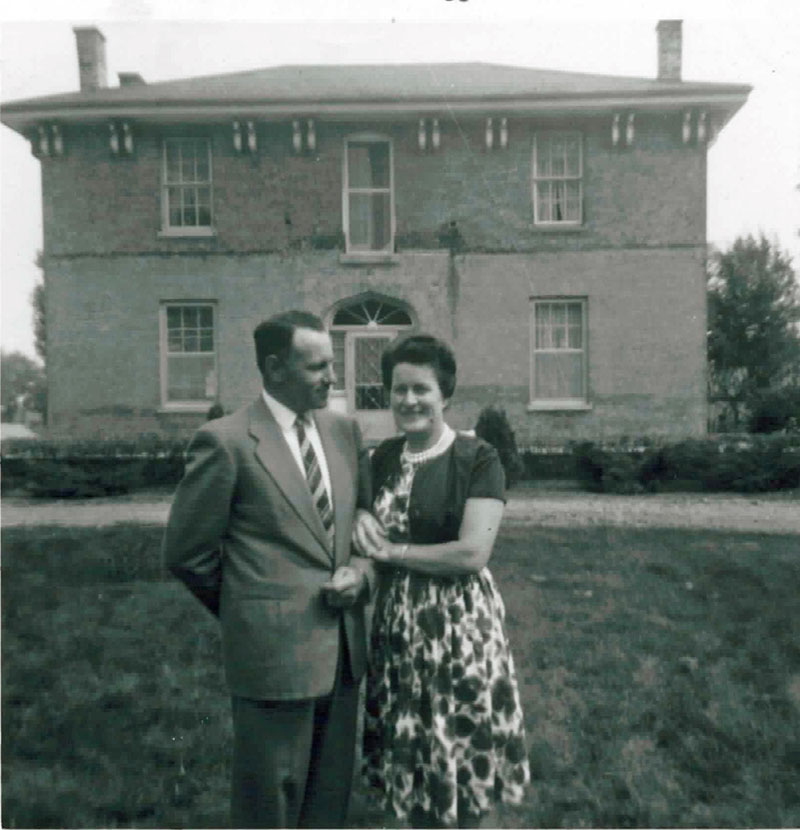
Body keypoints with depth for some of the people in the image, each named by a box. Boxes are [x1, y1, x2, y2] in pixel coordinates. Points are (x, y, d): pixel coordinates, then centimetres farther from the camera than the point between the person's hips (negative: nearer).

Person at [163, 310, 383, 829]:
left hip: (344, 648, 6)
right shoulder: (226, 441, -12)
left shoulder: (344, 430, 6)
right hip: (274, 651, -5)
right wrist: (247, 612, 4)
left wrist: (361, 572, -5)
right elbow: (187, 553, -6)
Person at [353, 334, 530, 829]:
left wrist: (394, 552, -11)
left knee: (458, 752, 9)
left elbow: (473, 553, -19)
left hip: (458, 623, -5)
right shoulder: (383, 459, 6)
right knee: (411, 750, 16)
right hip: (397, 624, 5)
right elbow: (372, 539, 13)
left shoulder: (478, 459, -11)